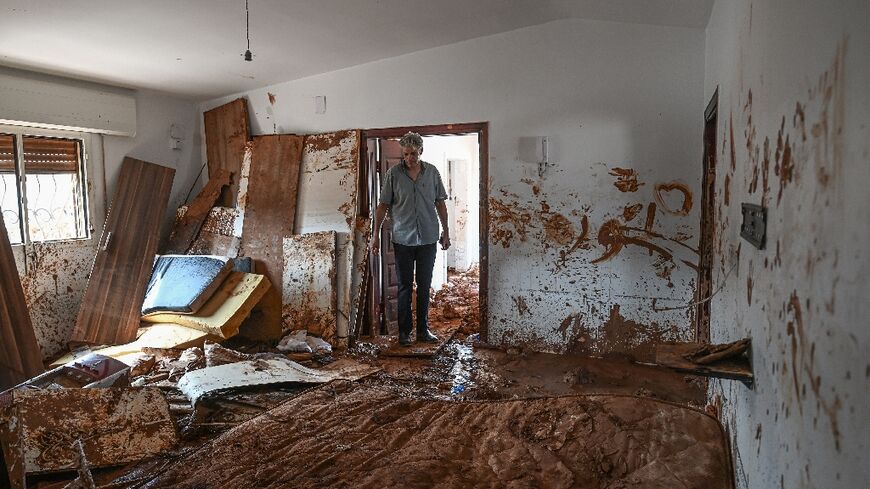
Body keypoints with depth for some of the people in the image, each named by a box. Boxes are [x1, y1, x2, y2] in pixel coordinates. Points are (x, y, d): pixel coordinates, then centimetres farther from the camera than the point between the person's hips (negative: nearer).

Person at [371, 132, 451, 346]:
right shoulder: (393, 173, -3)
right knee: (404, 286, 5)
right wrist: (376, 234, -2)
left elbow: (440, 203, 9)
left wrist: (446, 231, 8)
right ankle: (404, 330, 15)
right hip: (403, 239, -2)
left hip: (428, 238, 2)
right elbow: (383, 205, 0)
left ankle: (423, 329, 20)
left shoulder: (432, 172, 3)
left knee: (424, 285, 9)